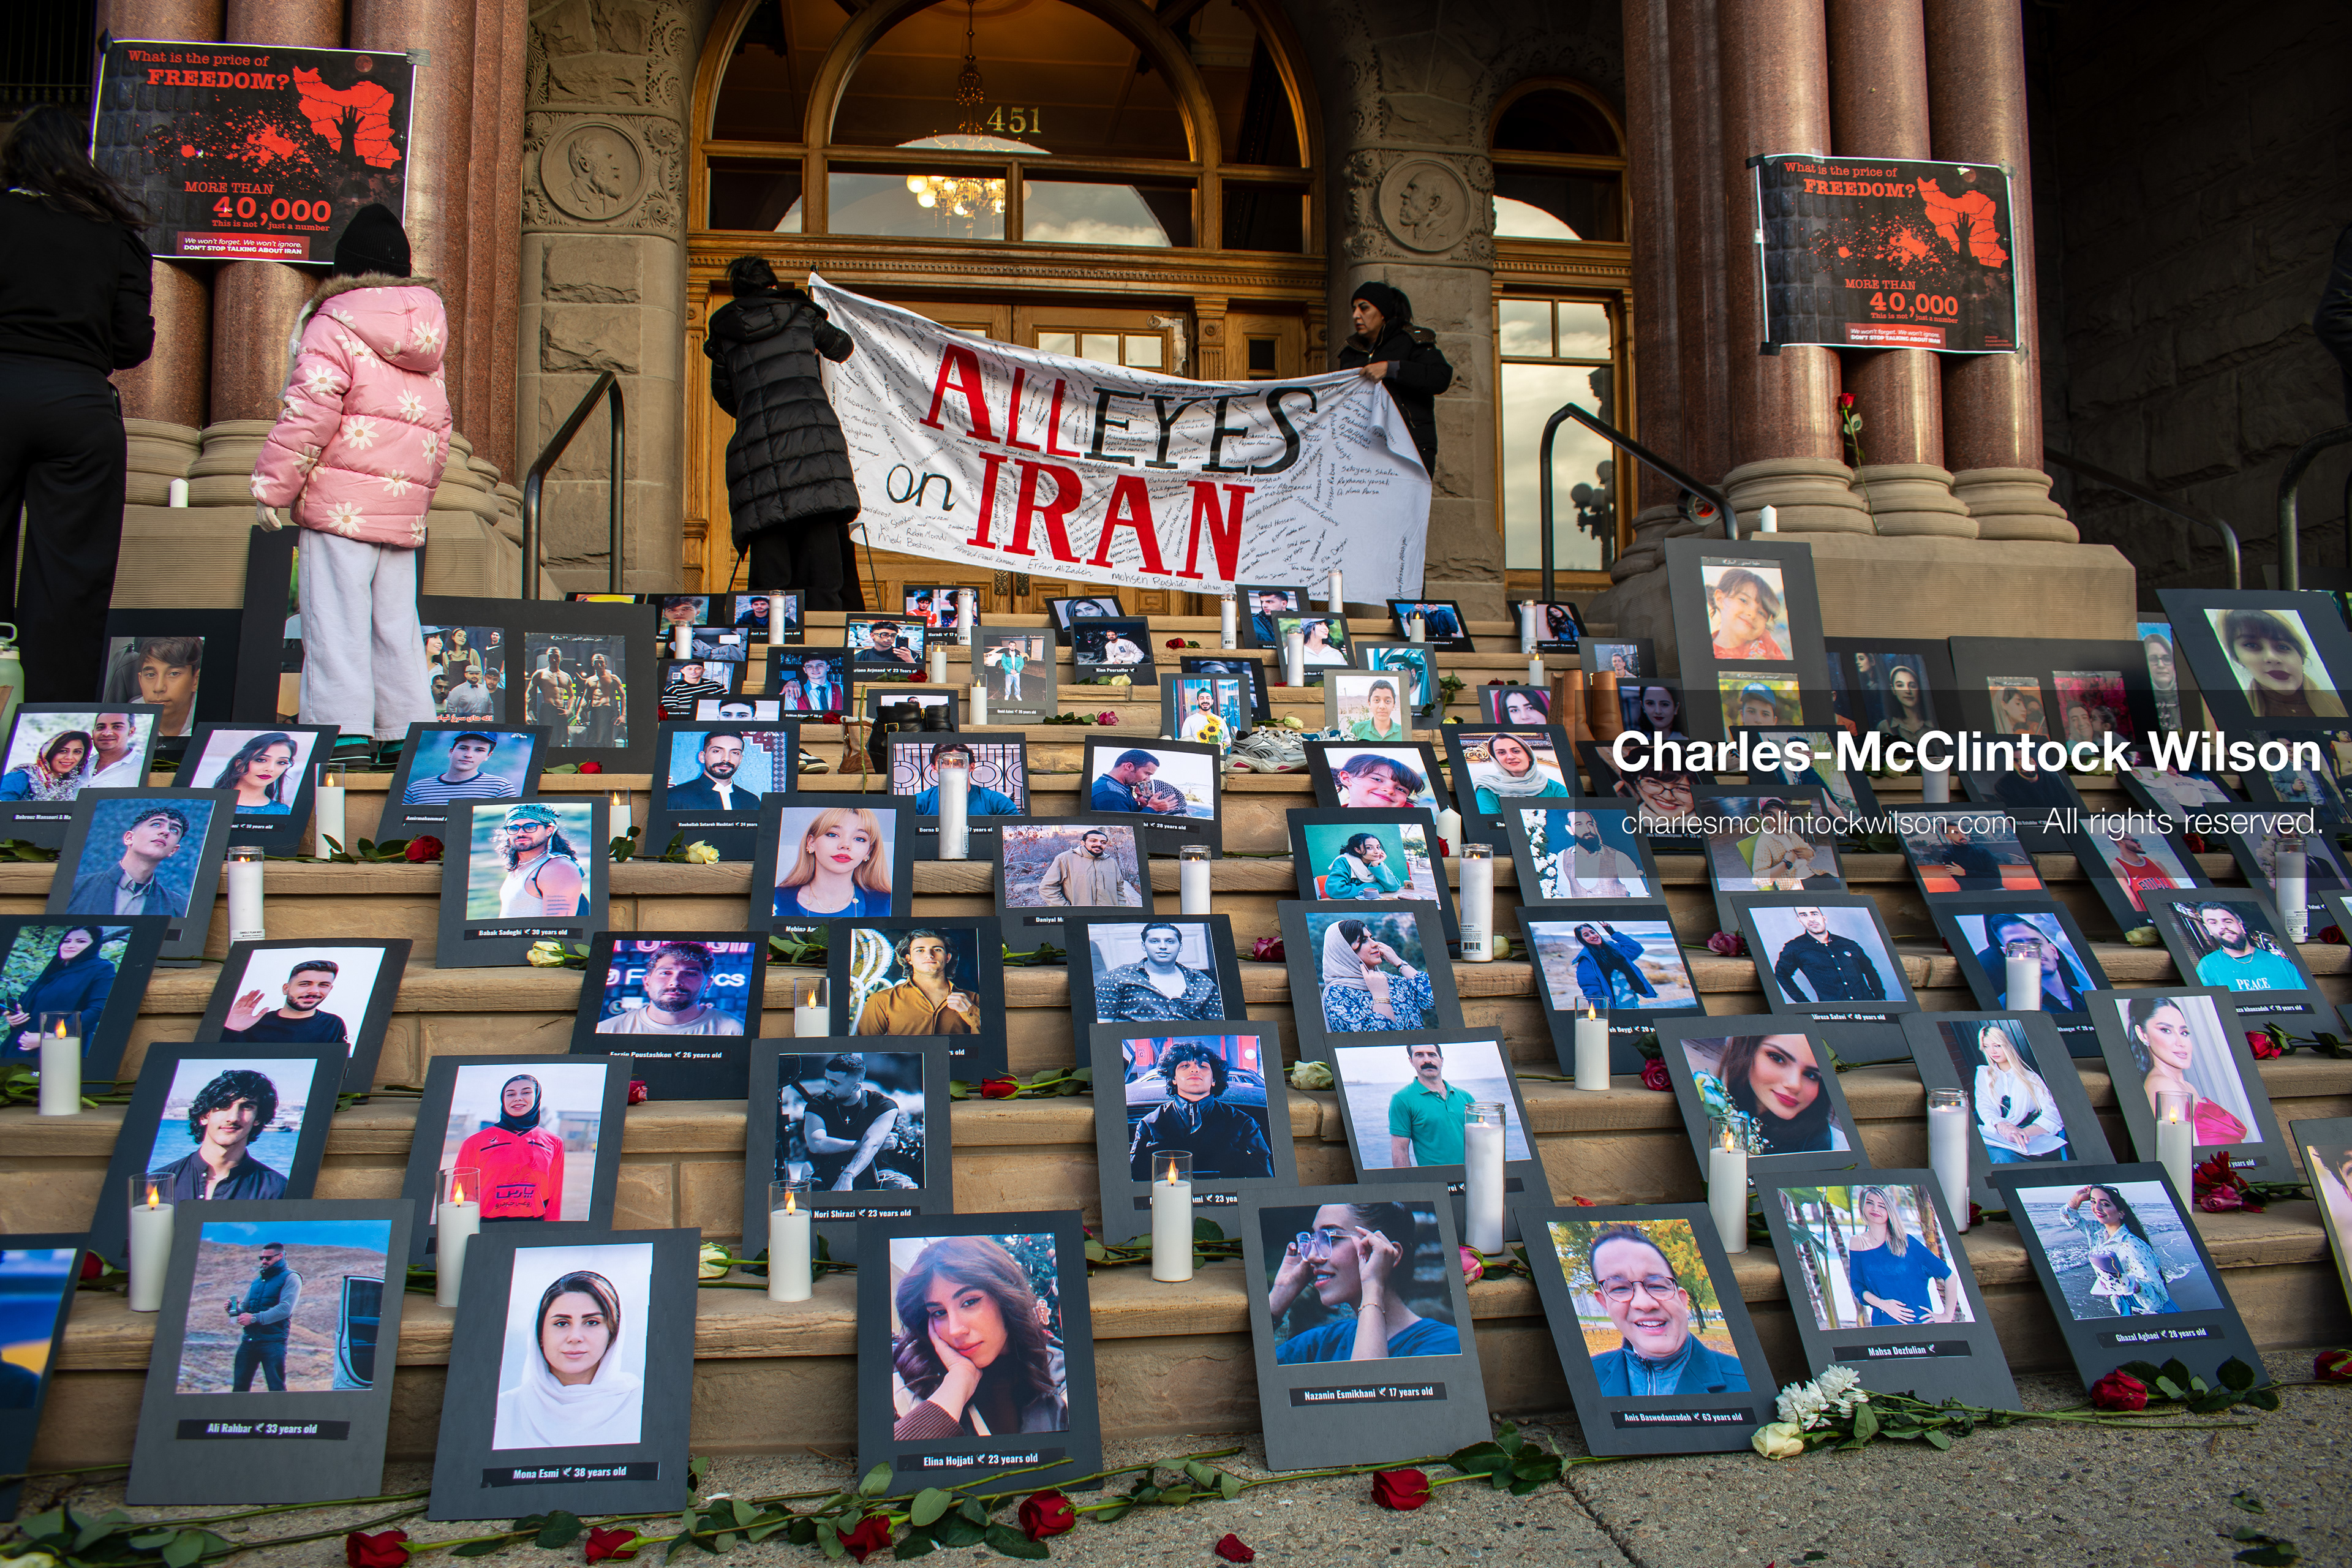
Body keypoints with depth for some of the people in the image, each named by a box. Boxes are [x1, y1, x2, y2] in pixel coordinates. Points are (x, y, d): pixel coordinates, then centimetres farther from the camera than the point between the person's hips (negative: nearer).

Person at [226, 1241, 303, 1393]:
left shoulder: (290, 1278, -1)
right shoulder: (258, 1281, 22)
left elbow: (285, 1309, -16)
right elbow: (245, 1307, 20)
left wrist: (255, 1318, -20)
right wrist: (234, 1309, -3)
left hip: (273, 1342, -7)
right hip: (249, 1340, 7)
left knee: (276, 1389, -8)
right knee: (239, 1387, 5)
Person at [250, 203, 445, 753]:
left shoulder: (333, 325, -4)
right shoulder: (426, 335, 16)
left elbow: (309, 414, -12)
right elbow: (438, 425, 20)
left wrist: (272, 486, -6)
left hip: (341, 497, -6)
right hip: (405, 502, 6)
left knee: (337, 614, -5)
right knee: (396, 619, 10)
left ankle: (341, 725, -10)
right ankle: (410, 728, 10)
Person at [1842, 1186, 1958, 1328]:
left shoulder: (1906, 1242, -5)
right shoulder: (1857, 1245, 0)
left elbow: (1949, 1275, -2)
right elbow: (1858, 1287, 5)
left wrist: (1948, 1316, -5)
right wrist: (1882, 1304, -12)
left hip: (1920, 1321, -3)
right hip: (1882, 1324, 3)